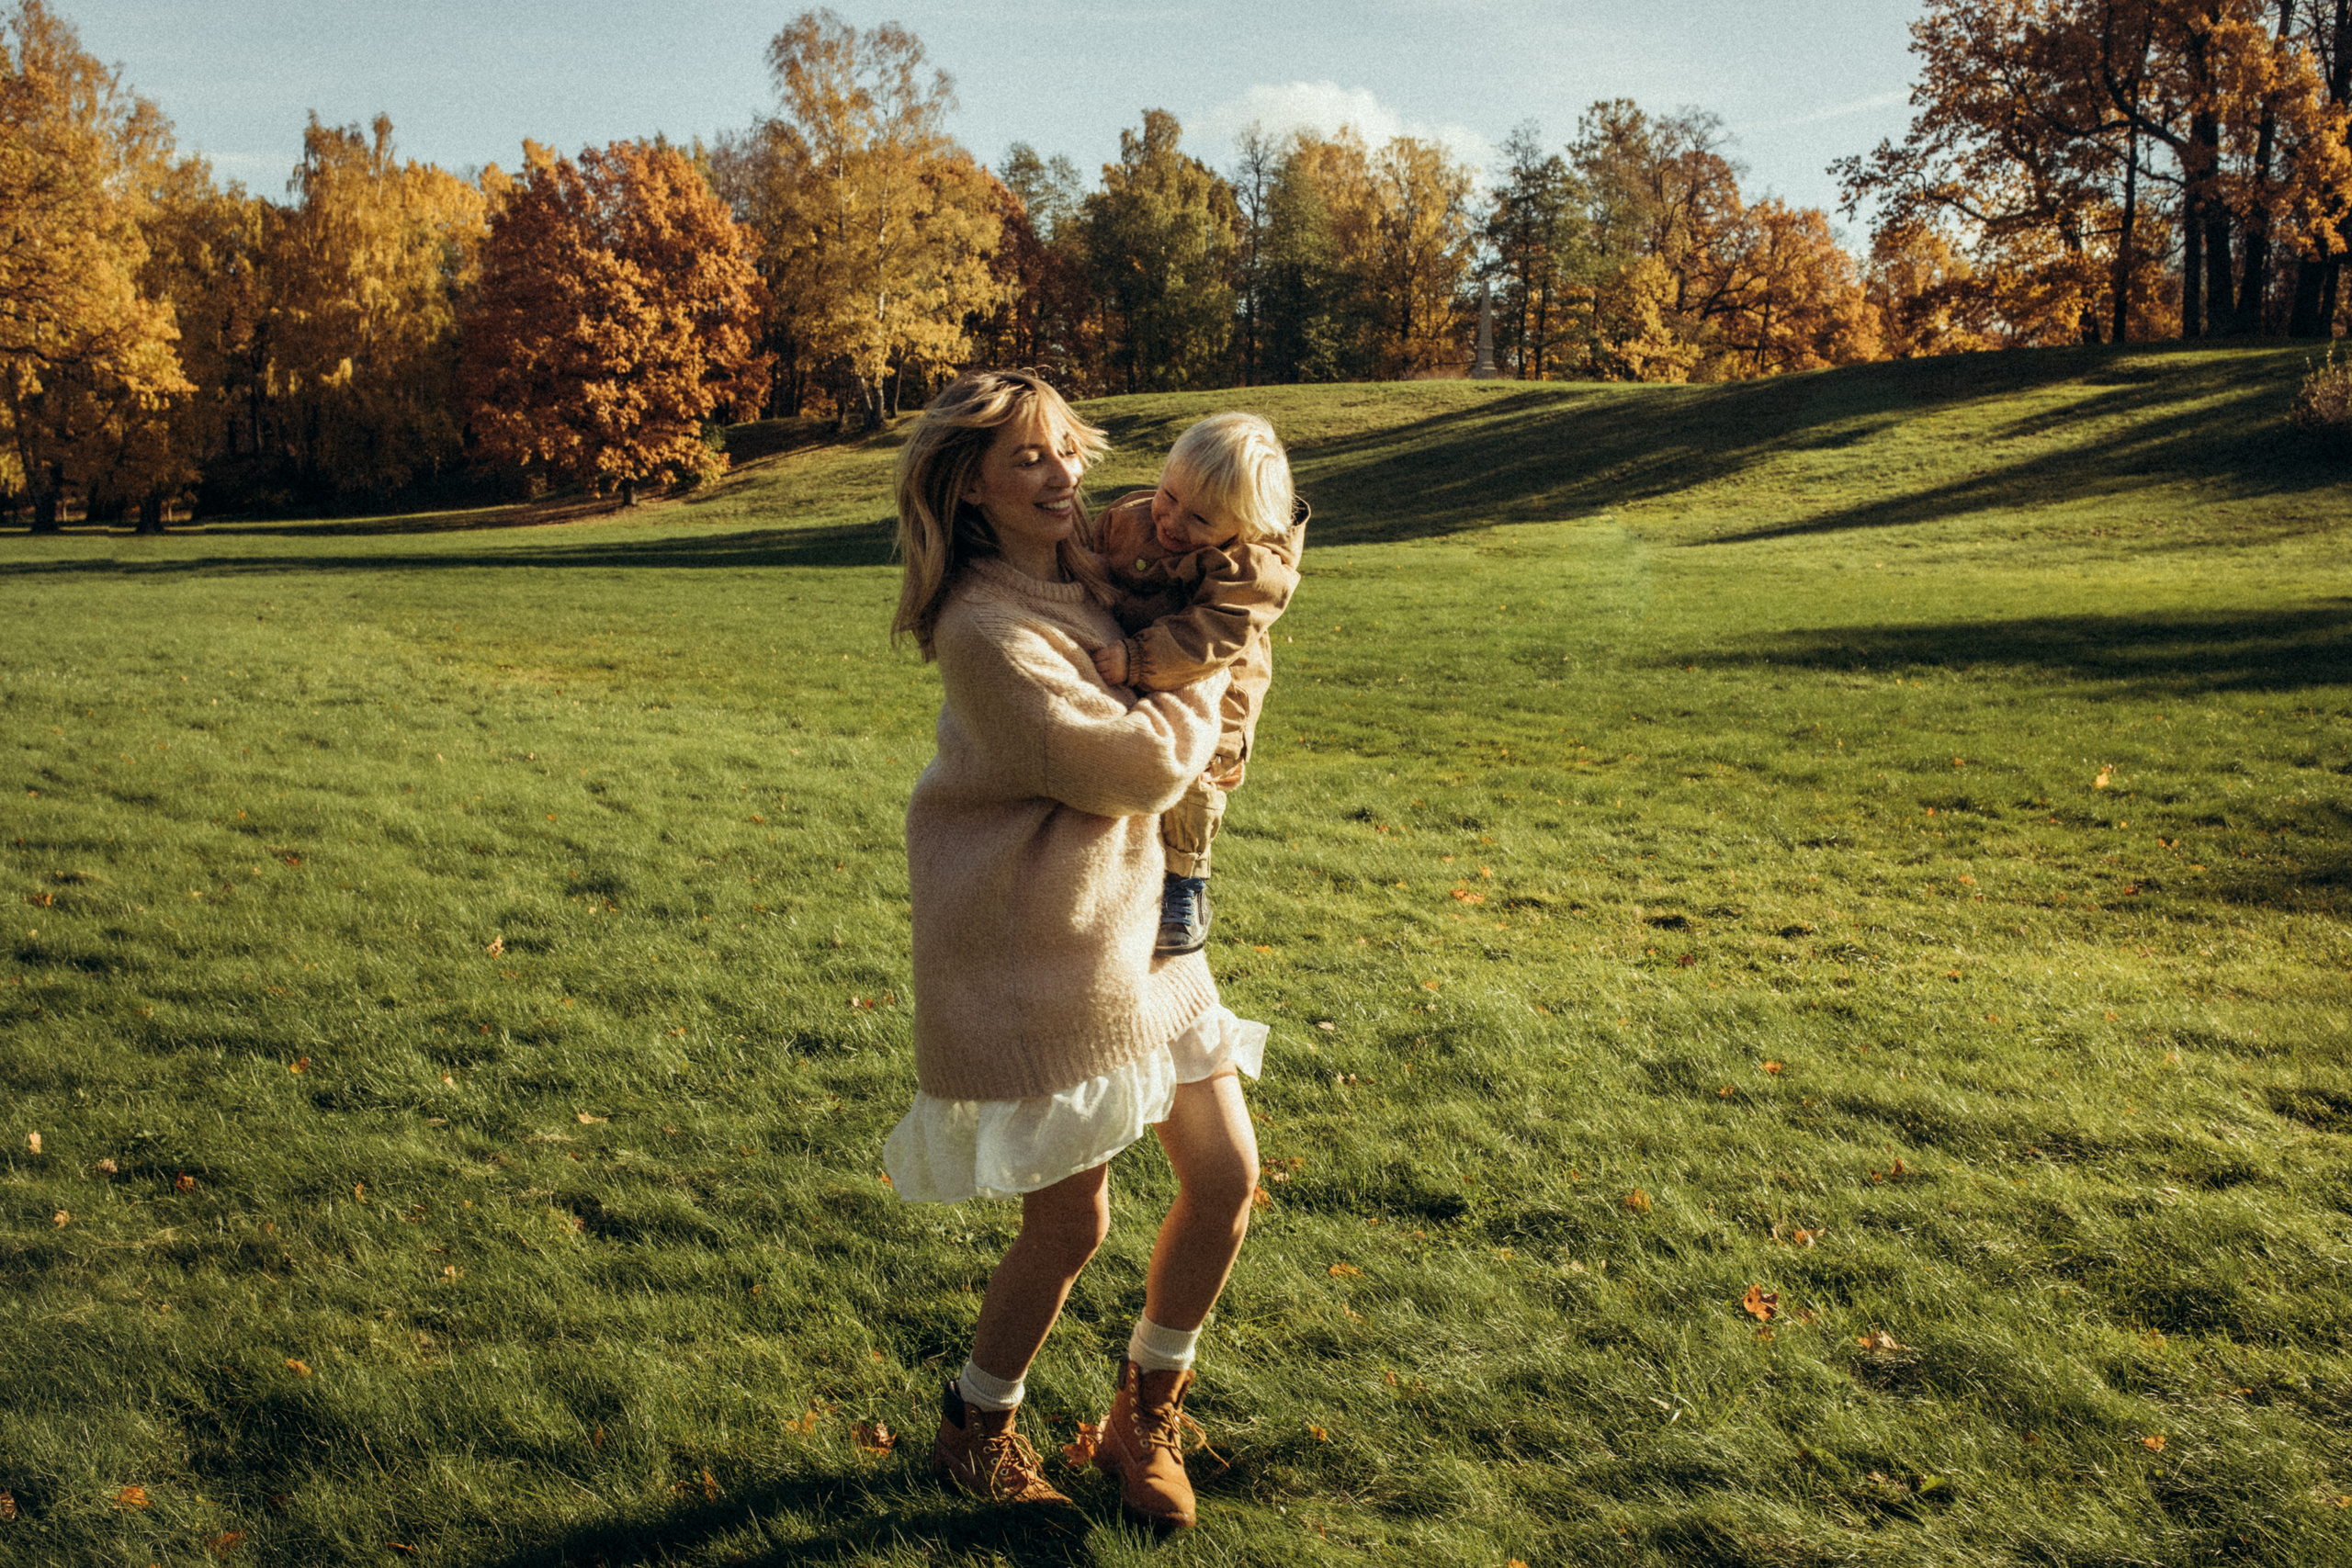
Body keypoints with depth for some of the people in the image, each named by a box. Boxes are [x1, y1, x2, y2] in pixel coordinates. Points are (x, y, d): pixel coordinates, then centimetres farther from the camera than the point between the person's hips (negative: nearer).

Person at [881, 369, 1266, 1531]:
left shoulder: (1091, 586, 7)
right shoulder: (987, 632, -20)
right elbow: (1138, 763, -23)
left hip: (1142, 930, 8)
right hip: (1042, 958, -8)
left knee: (1227, 1178, 9)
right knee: (1070, 1227, 2)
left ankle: (1146, 1415, 31)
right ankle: (975, 1427, 30)